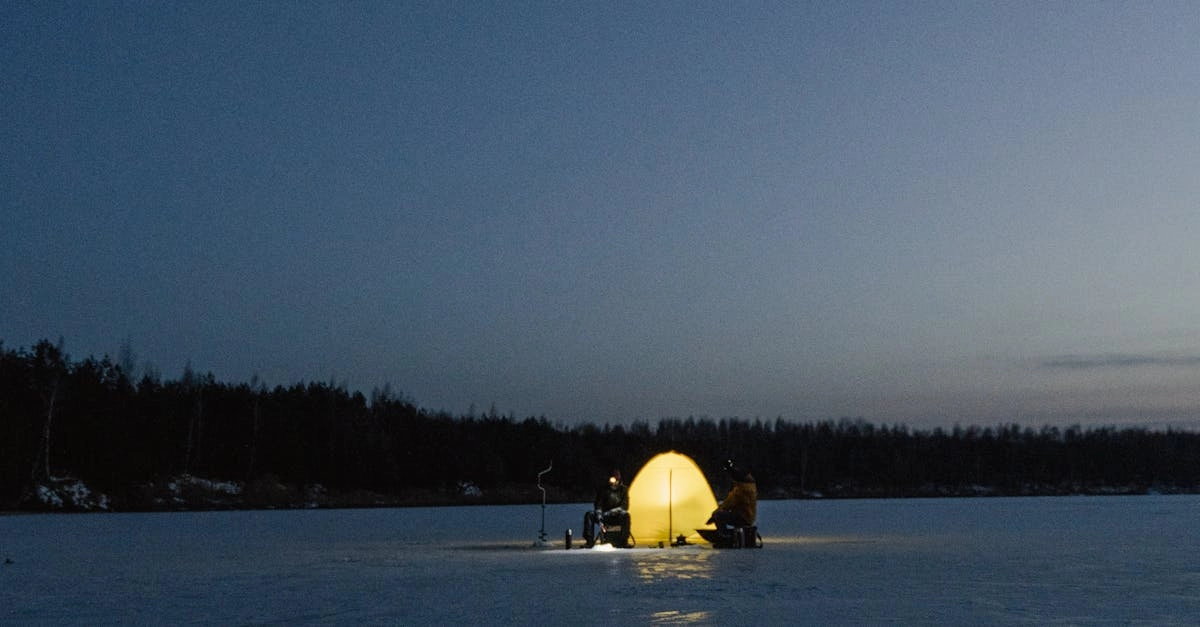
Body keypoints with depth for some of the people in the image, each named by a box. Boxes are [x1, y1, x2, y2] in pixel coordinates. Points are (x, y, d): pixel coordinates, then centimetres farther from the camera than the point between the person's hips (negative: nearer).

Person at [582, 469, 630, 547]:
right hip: (605, 517, 2)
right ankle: (590, 541, -24)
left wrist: (611, 512, -23)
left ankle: (623, 542, -34)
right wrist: (600, 520, -23)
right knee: (589, 515, -23)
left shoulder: (623, 489, -3)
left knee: (625, 515, -35)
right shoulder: (603, 489, -1)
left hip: (617, 517, -2)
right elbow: (598, 506, -7)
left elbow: (625, 506, -11)